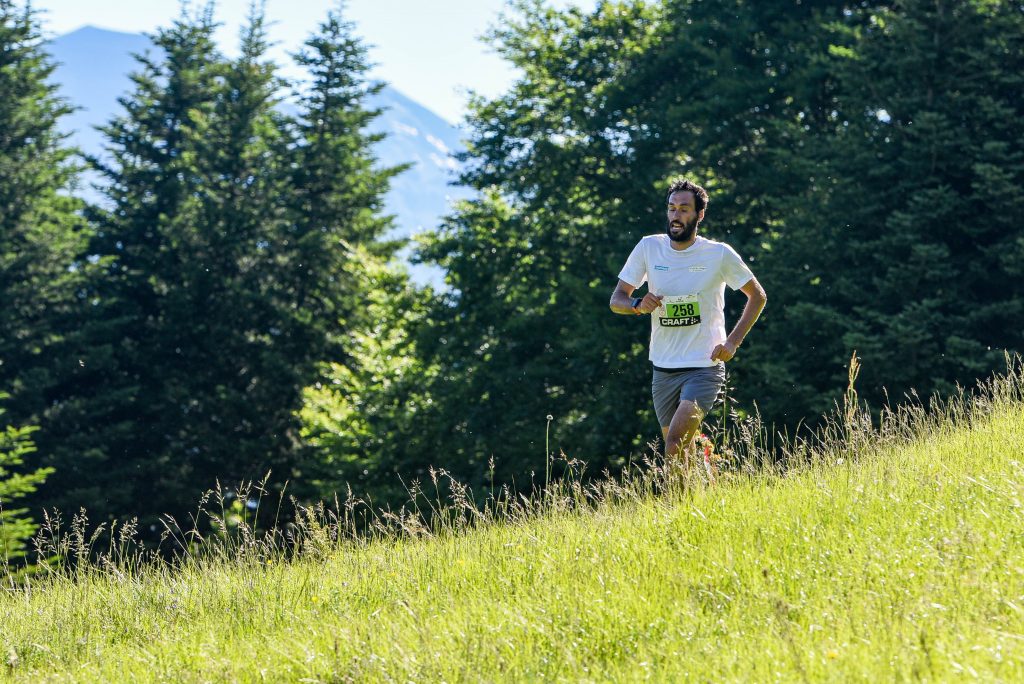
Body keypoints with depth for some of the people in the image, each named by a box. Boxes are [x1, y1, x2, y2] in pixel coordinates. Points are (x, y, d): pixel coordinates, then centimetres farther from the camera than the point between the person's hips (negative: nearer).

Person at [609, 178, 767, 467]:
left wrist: (733, 342, -5)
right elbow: (616, 300, 5)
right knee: (680, 452, 12)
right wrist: (639, 304, -19)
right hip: (663, 369, 4)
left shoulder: (719, 254, -5)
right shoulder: (649, 247, 2)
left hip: (705, 367, -4)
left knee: (675, 444, -21)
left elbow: (757, 296, 6)